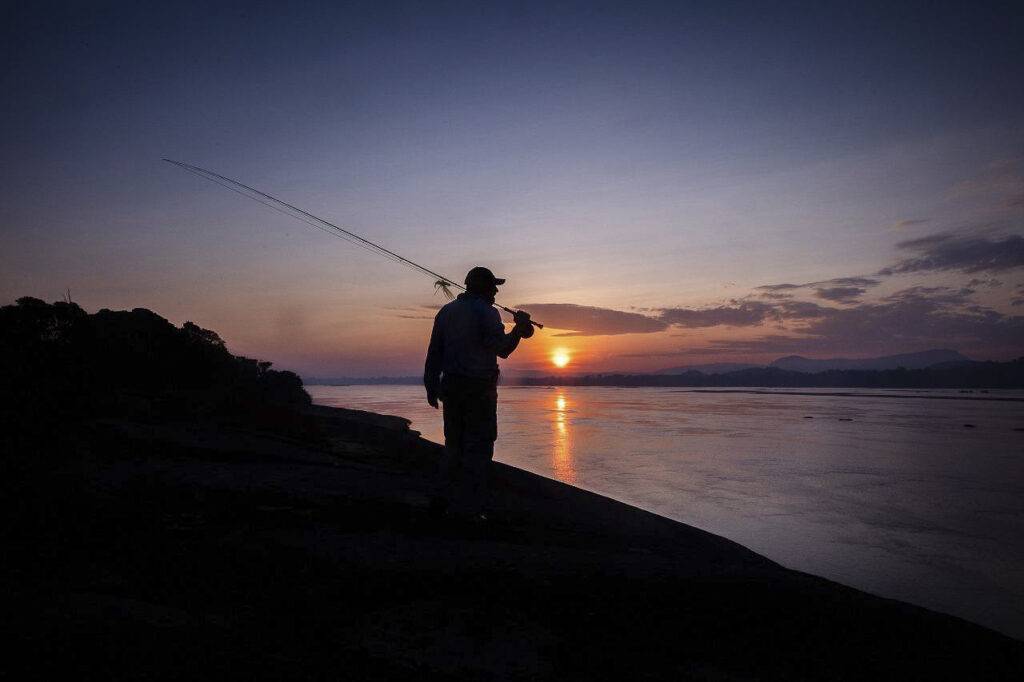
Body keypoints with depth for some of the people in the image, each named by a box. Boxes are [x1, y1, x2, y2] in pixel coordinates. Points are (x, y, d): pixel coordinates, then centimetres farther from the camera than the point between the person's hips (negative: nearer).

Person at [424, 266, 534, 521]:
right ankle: (468, 507, 0)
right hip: (479, 387, -7)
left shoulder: (446, 311, 13)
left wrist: (431, 386, 14)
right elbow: (501, 349, -12)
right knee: (478, 446, 0)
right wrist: (519, 329, 2)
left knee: (455, 443, 17)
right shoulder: (486, 312, -9)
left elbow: (434, 352, 11)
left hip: (451, 385, 7)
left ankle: (444, 498, 18)